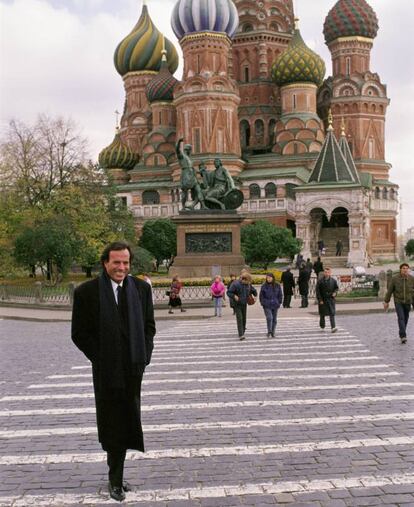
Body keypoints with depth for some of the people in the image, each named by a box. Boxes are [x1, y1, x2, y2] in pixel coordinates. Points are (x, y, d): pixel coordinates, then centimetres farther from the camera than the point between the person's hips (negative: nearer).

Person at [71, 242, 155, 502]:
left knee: (126, 424, 12)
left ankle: (116, 477, 28)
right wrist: (100, 359, -8)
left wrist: (144, 356, -1)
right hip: (107, 372, -3)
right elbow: (80, 334, -4)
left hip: (133, 369, 3)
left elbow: (149, 325, 9)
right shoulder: (87, 291, -9)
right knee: (112, 425, 8)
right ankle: (116, 479, 24)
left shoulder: (141, 288, 2)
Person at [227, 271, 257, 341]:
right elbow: (229, 292, -13)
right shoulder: (236, 284, -16)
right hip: (237, 304, -5)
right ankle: (241, 335, -17)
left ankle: (243, 332, 25)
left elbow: (254, 290, 18)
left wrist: (255, 296, -1)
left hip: (244, 304, 5)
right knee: (239, 319, -13)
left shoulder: (248, 284, 0)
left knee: (244, 319, 9)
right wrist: (234, 296, -29)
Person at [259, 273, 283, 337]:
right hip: (267, 306, -3)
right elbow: (261, 296, 5)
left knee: (274, 319, 8)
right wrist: (263, 303, -3)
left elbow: (280, 295, 10)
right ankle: (269, 332, -9)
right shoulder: (264, 286, -2)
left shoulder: (277, 286, 2)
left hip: (275, 305, 3)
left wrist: (279, 303, 3)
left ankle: (272, 333, 20)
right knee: (269, 318, -18)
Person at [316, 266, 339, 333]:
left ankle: (333, 327, -12)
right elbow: (317, 291, -7)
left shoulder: (333, 280, -2)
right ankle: (322, 326, 37)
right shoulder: (320, 281, -8)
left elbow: (336, 288, 12)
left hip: (330, 299, 0)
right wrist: (320, 300, -12)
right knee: (322, 314, 13)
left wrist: (335, 292, -10)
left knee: (332, 313, -9)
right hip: (322, 299, 0)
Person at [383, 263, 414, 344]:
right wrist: (386, 301, 0)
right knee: (401, 318, -15)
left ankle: (402, 334, 32)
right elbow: (390, 290, -3)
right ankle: (403, 337, -22)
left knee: (405, 319, 12)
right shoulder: (395, 278, -10)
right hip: (398, 302, -2)